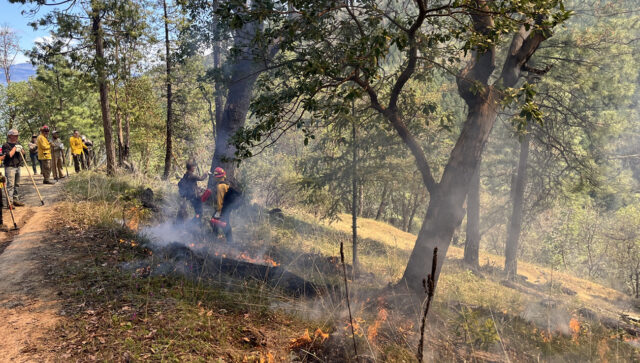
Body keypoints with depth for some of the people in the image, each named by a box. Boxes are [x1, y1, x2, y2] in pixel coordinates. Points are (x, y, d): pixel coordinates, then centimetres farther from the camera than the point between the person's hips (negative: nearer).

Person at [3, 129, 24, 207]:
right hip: (10, 167, -7)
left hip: (17, 167, 7)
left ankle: (16, 200, 19)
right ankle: (10, 202, -10)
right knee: (10, 185, -10)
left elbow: (23, 155, 19)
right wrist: (14, 148, -13)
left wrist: (21, 150, 0)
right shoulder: (6, 145, -7)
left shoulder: (17, 144, 16)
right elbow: (9, 155, -20)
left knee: (17, 184, 11)